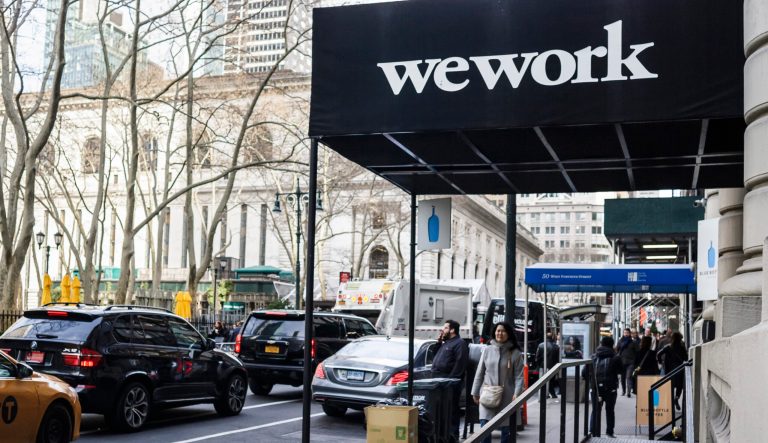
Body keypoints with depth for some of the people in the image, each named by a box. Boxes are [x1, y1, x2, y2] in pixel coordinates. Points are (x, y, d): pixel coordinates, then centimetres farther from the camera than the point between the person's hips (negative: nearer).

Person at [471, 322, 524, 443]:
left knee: (506, 428, 7)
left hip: (507, 396, -1)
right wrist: (475, 392, 7)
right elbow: (479, 373, 9)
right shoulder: (487, 350, 5)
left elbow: (519, 376, -6)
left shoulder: (515, 353, -2)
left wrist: (516, 393, -17)